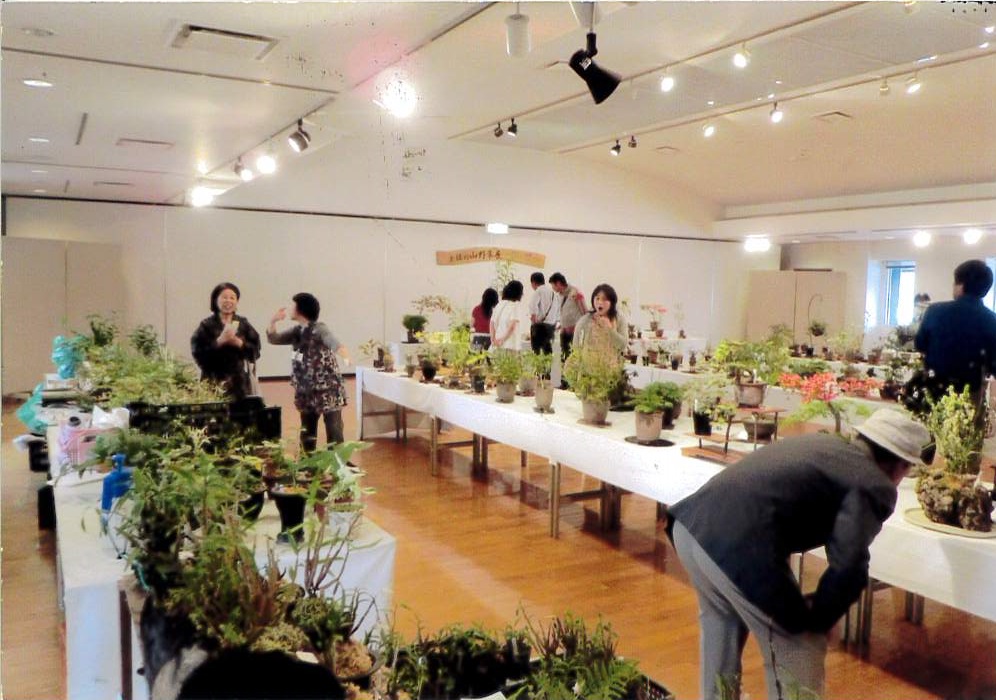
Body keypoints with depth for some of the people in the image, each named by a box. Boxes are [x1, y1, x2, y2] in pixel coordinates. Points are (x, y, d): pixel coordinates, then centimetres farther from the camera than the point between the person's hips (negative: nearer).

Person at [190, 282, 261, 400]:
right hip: (215, 381, -2)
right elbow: (198, 352, -6)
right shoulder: (207, 325, 3)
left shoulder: (243, 323, 10)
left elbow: (255, 349, 5)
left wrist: (239, 343, -11)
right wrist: (219, 341, -15)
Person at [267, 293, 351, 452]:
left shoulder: (319, 329, -13)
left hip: (328, 390, -7)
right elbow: (273, 339, 14)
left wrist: (343, 352, -53)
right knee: (307, 434, 13)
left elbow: (333, 342, -31)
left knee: (333, 432, -7)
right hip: (307, 392, 8)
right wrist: (273, 321, -5)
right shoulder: (296, 331, 9)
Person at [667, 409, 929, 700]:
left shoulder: (823, 442, 26)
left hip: (691, 522, 9)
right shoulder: (875, 486, 2)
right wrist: (815, 620, 4)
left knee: (722, 623, 34)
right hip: (737, 545, -9)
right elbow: (848, 566, -13)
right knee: (797, 658, 12)